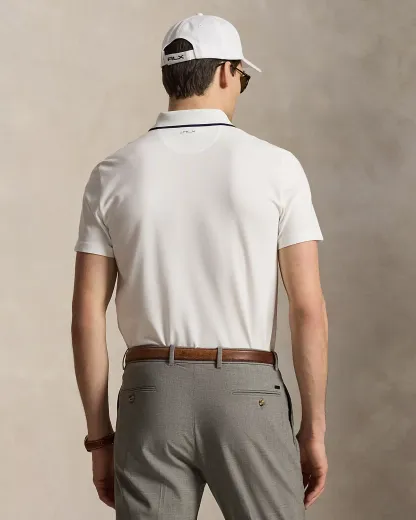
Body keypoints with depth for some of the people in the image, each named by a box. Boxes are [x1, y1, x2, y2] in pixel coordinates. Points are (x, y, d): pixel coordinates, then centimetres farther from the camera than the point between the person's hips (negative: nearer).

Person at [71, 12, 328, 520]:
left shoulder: (112, 175, 2)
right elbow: (308, 307, -6)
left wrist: (99, 436, 8)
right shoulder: (276, 167, -3)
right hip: (247, 398, -1)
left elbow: (87, 313, 0)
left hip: (151, 396, 2)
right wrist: (314, 427, 2)